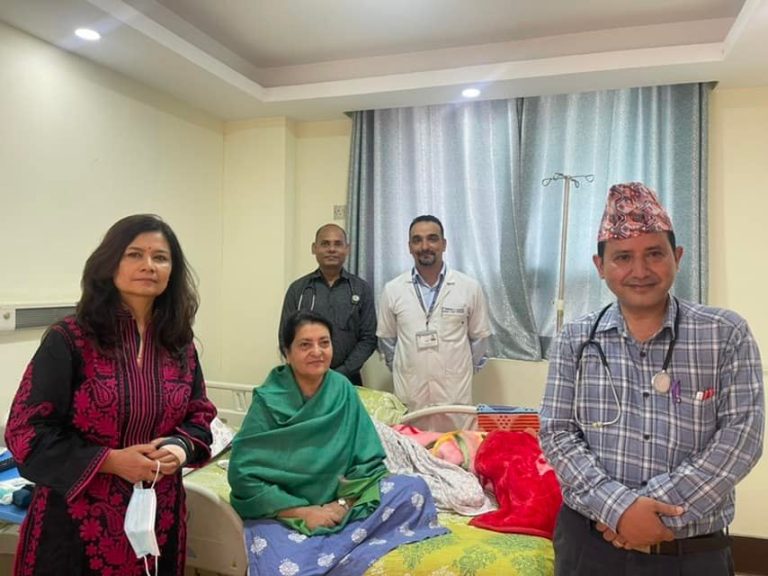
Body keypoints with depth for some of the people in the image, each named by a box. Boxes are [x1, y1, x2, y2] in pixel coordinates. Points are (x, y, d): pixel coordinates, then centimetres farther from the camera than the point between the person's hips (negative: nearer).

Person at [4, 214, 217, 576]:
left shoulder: (179, 345, 2)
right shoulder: (68, 340, -11)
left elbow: (199, 416, 9)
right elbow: (26, 431, -11)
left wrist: (180, 448, -12)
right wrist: (111, 460, -19)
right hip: (79, 521, -4)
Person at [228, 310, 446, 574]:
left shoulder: (343, 390, -3)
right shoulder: (268, 400, -12)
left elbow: (369, 460, -1)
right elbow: (243, 475, -14)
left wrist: (343, 504, -15)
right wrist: (303, 512, -17)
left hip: (338, 504, 4)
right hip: (281, 513, -3)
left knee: (414, 488, -16)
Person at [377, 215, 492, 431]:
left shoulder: (469, 287, -2)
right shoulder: (392, 290, 0)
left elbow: (479, 337, 7)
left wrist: (464, 371, 10)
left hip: (455, 395, -1)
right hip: (409, 395, 1)